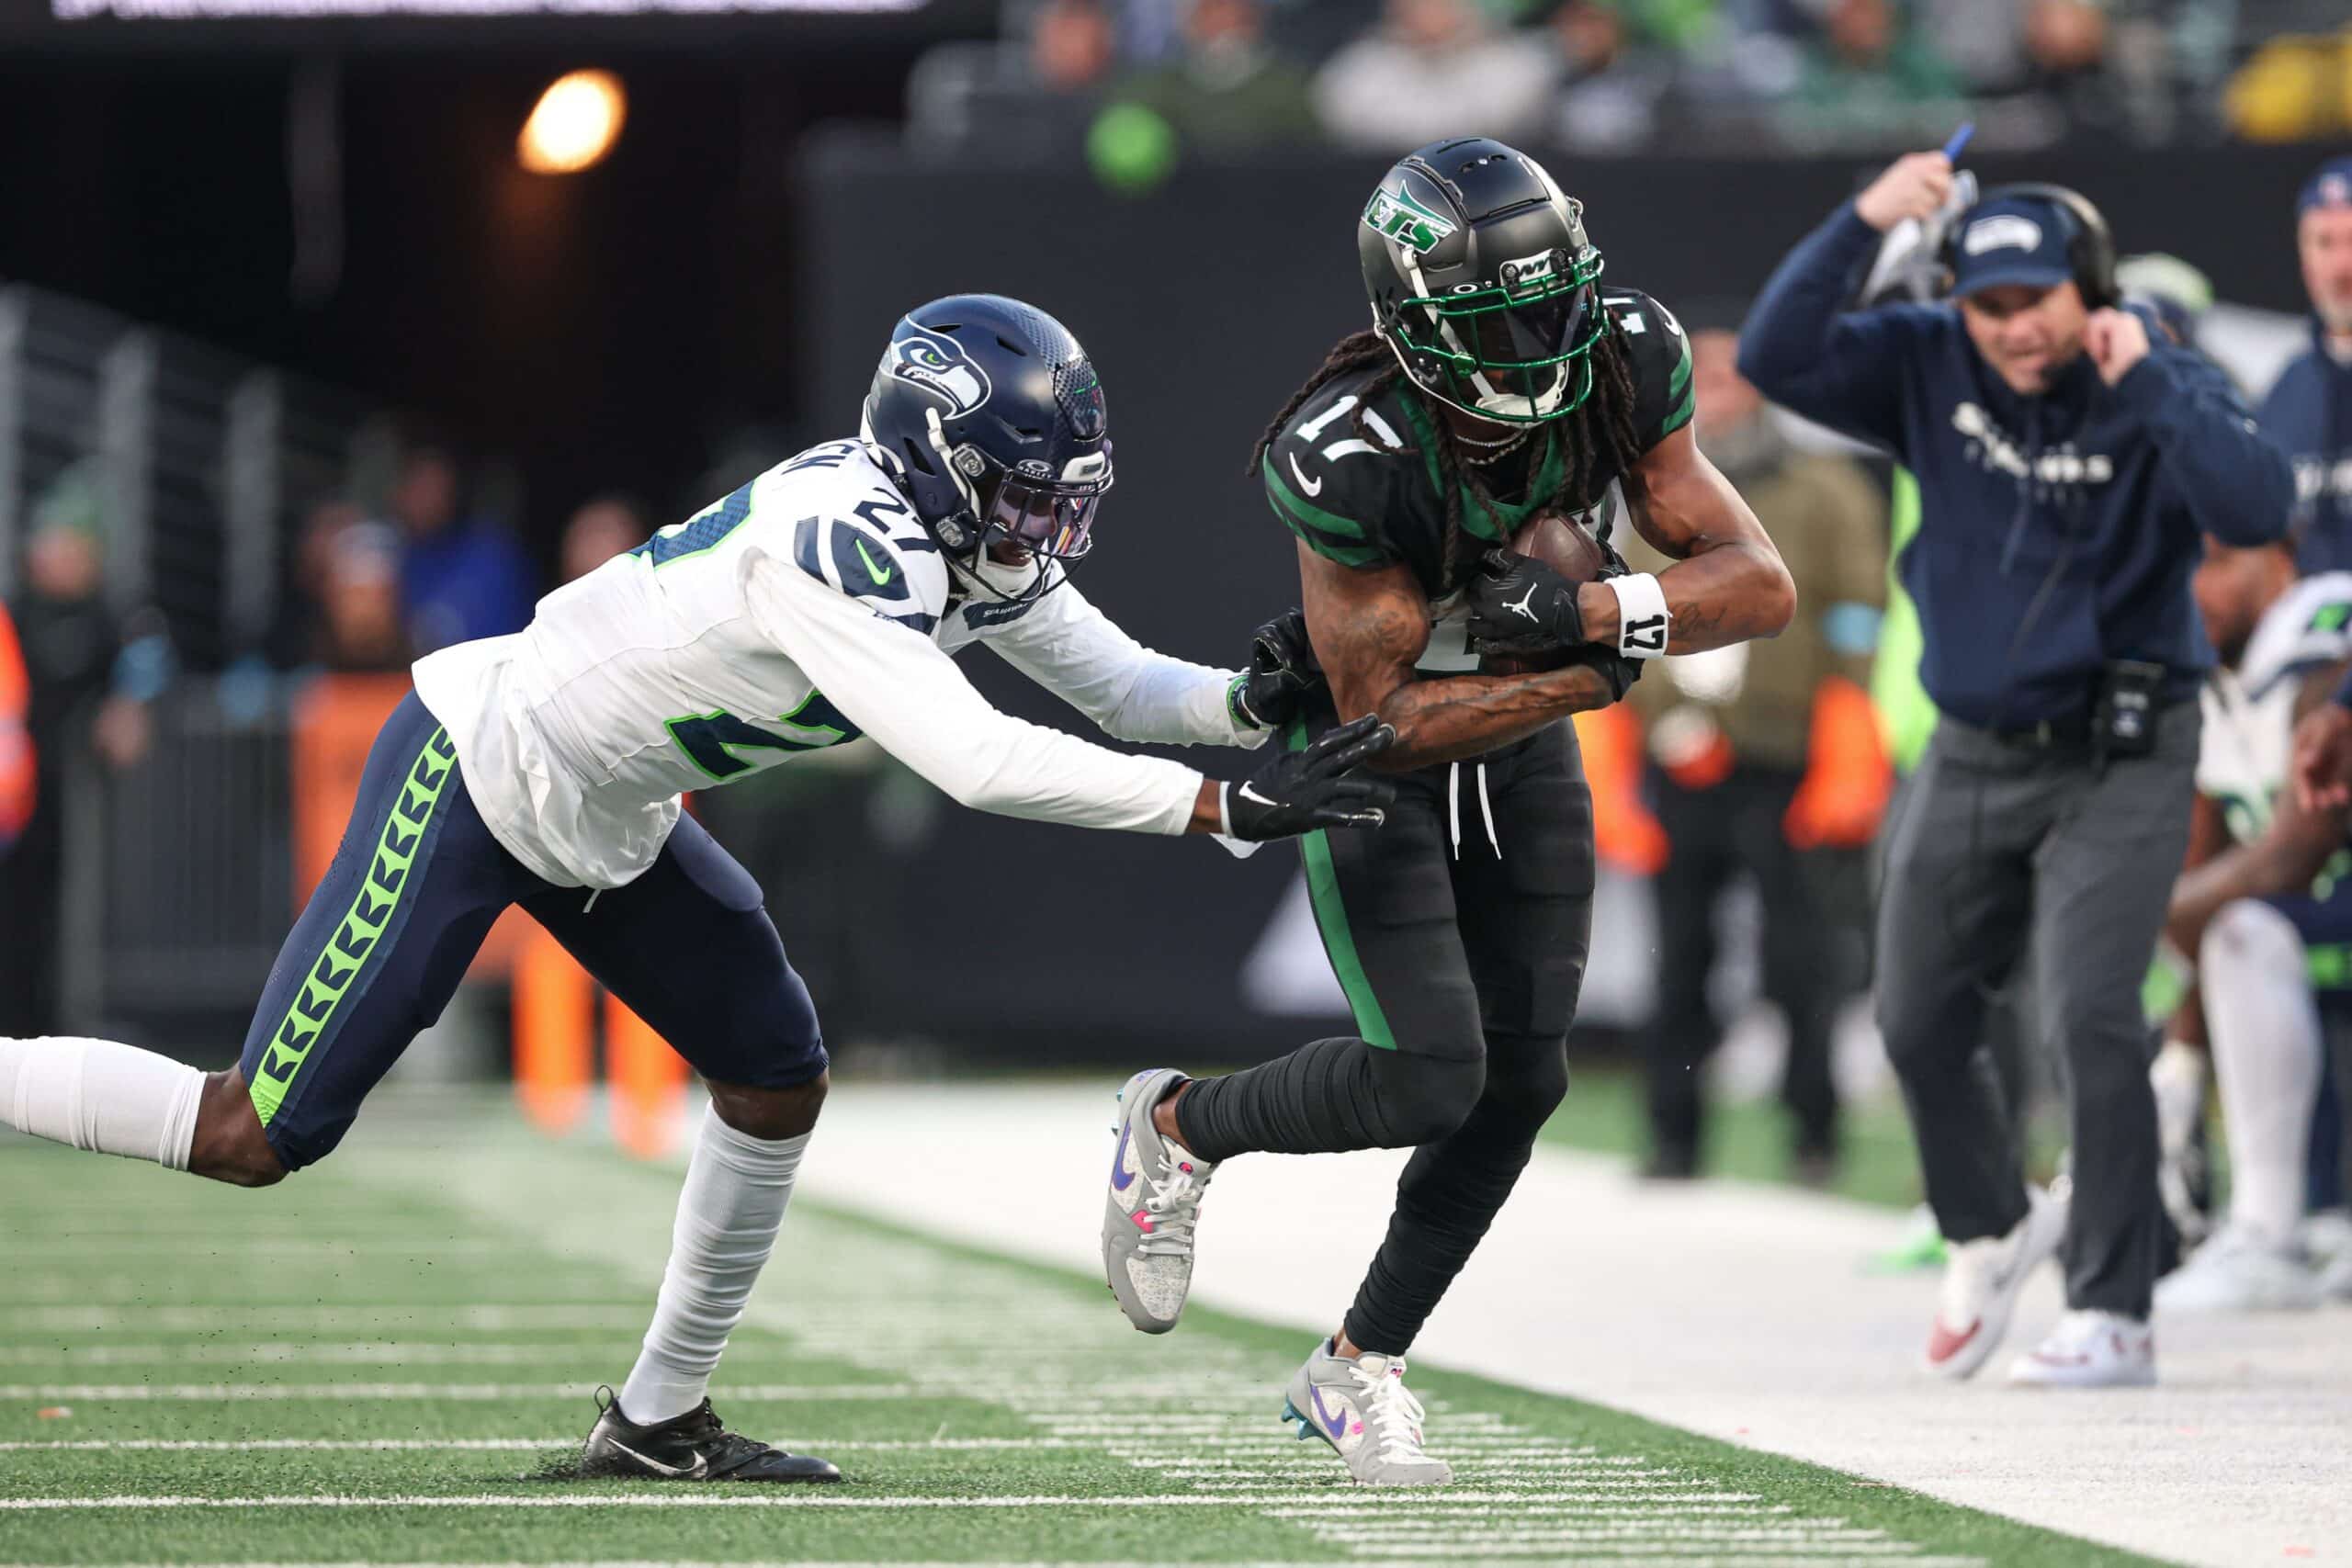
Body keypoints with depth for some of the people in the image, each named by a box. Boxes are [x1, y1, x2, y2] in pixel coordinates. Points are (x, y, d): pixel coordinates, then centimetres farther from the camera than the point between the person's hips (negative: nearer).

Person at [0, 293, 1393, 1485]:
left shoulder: (970, 539, -2)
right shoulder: (843, 545, -30)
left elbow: (1127, 687, 7)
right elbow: (979, 764, -38)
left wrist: (1257, 700, -14)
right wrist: (1234, 807, -36)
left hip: (601, 825, 9)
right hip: (478, 778, -9)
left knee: (780, 1078, 7)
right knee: (255, 1141, -8)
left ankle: (660, 1419, 19)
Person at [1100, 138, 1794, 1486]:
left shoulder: (1621, 368, -20)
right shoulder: (1351, 455, -35)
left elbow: (1761, 585, -20)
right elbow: (1387, 720, -29)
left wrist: (1582, 612, -35)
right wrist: (1599, 674, -31)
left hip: (1526, 740, 5)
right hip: (1375, 757, -5)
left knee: (1521, 1079, 3)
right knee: (1429, 1077, -15)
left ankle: (1358, 1369, 21)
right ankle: (1181, 1127, 15)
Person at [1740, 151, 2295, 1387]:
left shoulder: (2162, 390, -12)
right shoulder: (1928, 368, -3)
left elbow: (2257, 510, -29)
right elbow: (1774, 357, -14)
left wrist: (2143, 382, -31)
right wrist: (1862, 225, -23)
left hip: (2117, 761, -5)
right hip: (1972, 759, 5)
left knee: (2089, 1016, -19)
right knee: (1917, 1025, 14)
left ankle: (2112, 1316, -13)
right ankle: (1990, 1229, 41)